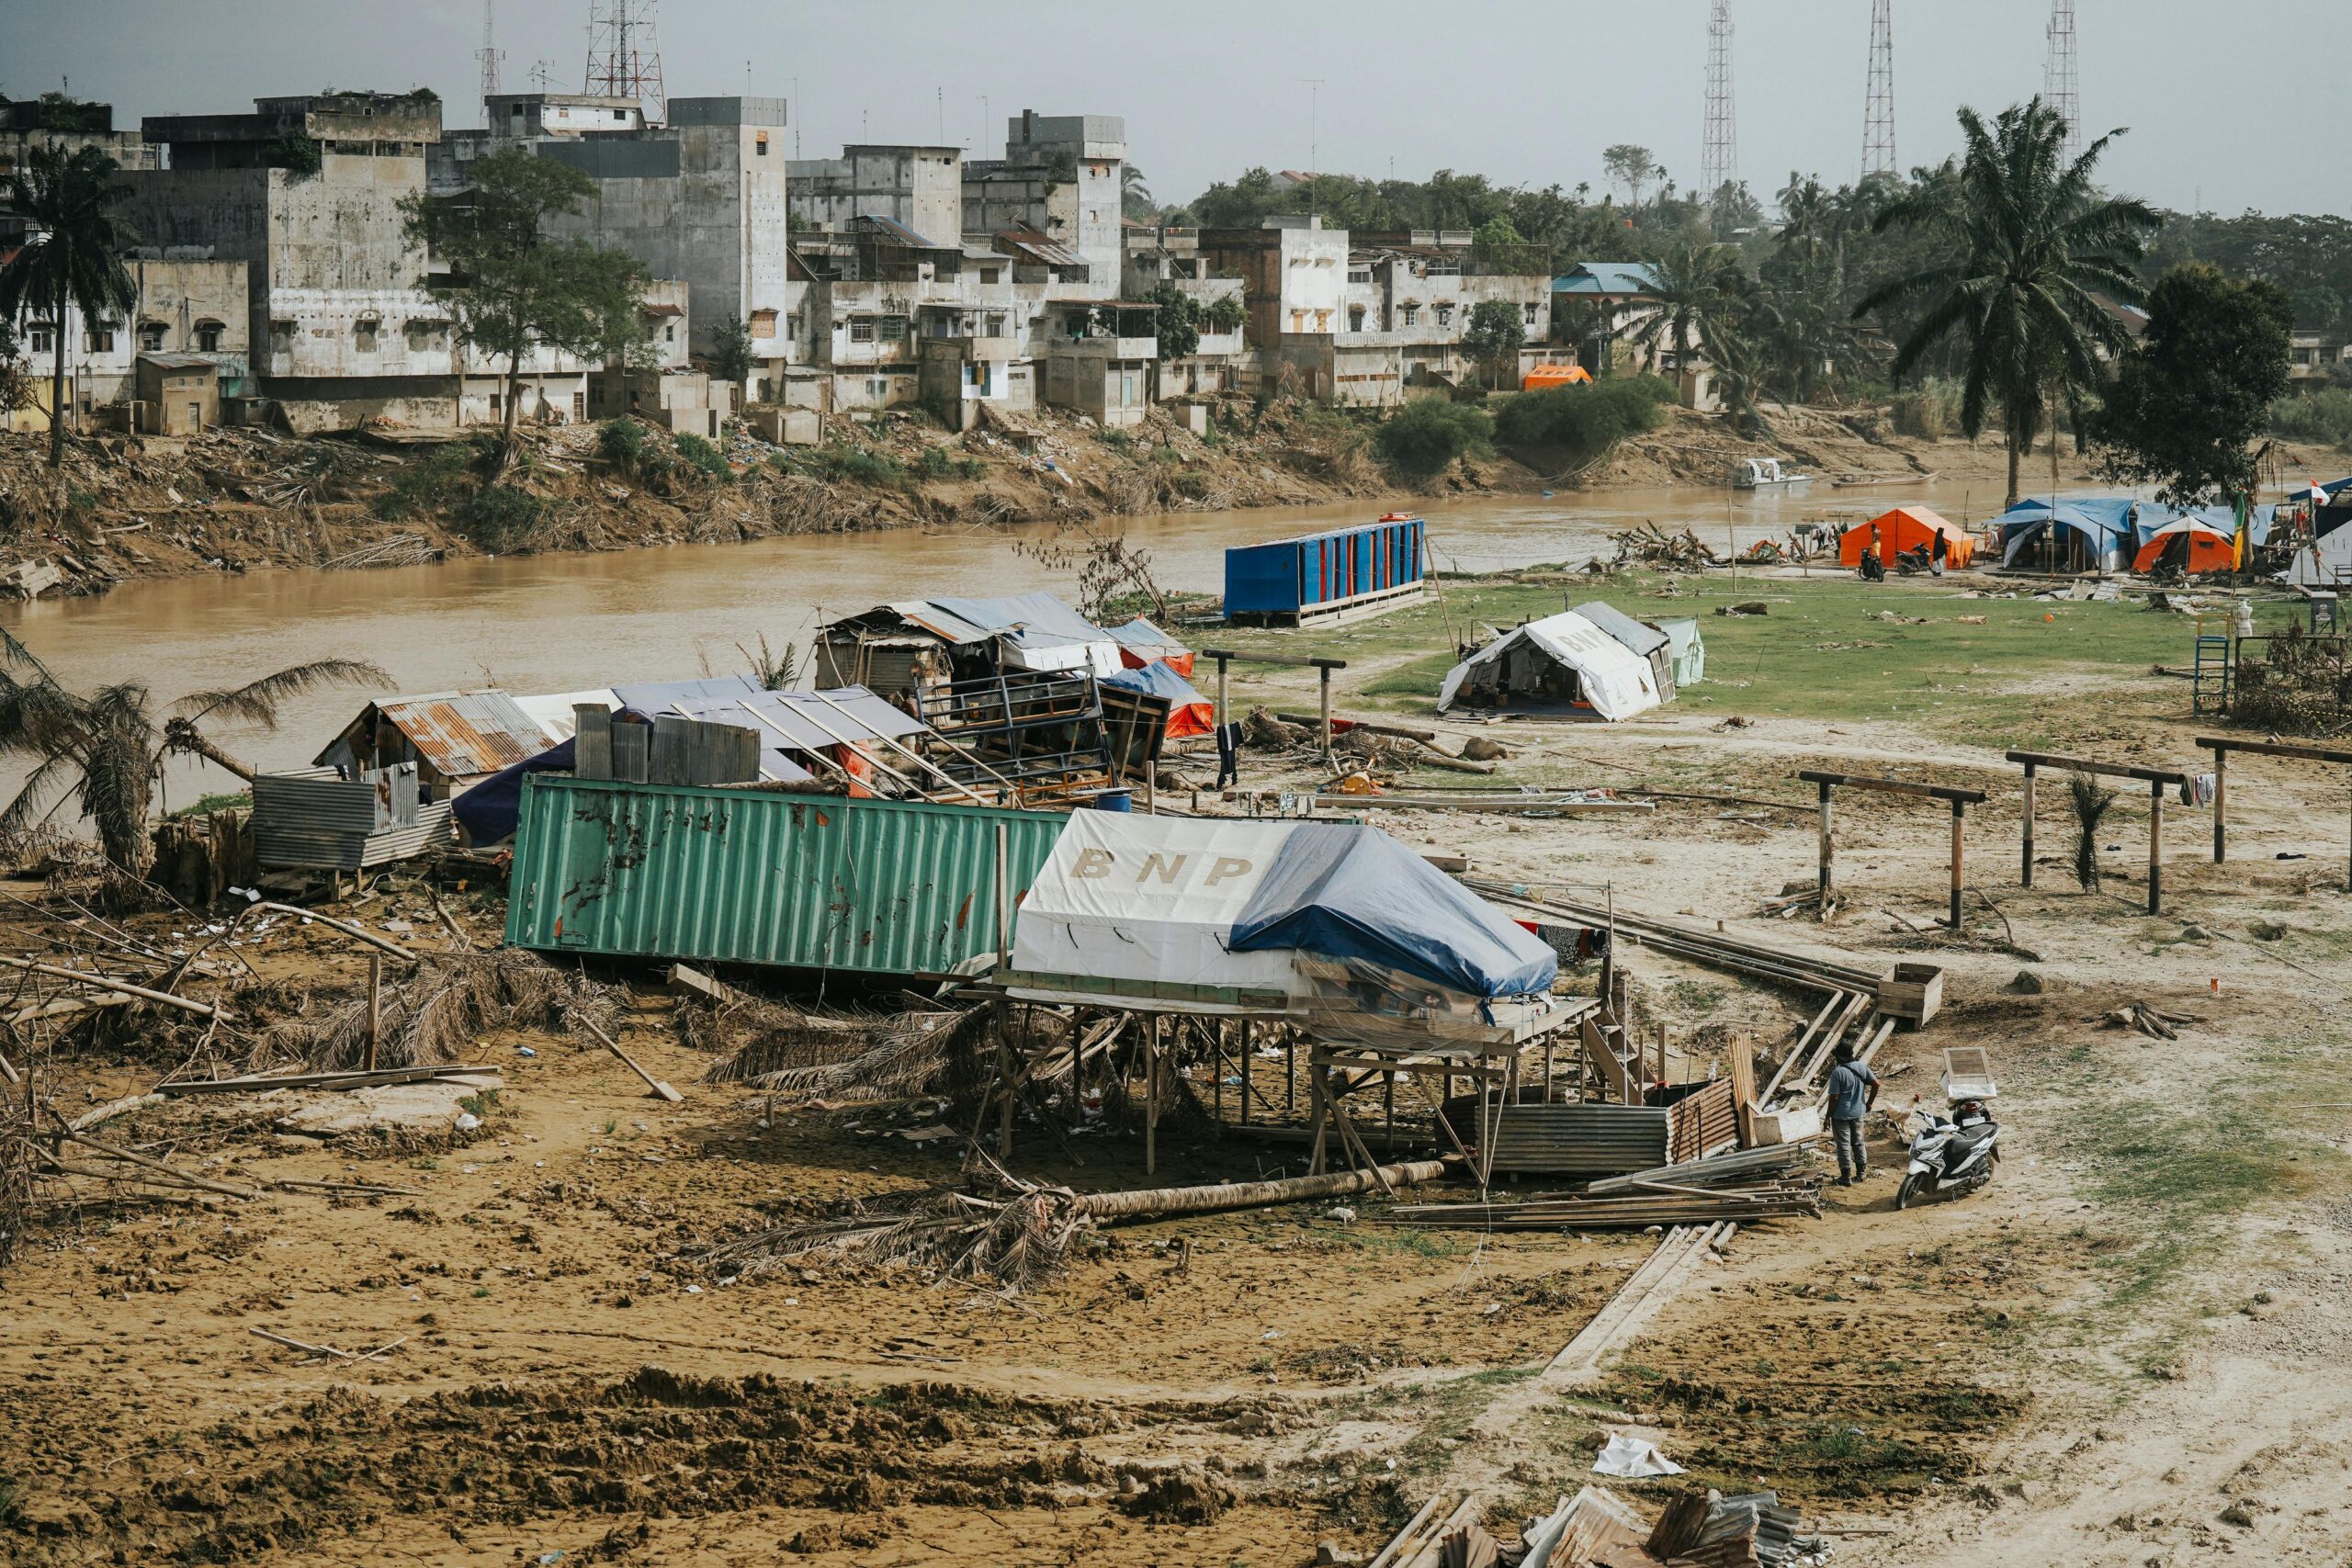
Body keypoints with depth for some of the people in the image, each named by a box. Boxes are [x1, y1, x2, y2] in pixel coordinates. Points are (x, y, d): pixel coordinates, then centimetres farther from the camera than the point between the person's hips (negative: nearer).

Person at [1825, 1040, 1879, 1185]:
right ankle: (1861, 1172, 27)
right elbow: (1876, 1083, 0)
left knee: (1844, 1145, 3)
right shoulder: (1861, 1067, -2)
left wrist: (1829, 1116, -8)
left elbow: (1834, 1097, -19)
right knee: (1858, 1142, 19)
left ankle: (1846, 1177, 9)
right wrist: (1869, 1103, 11)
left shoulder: (1837, 1072, -20)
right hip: (1858, 1113, 6)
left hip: (1841, 1115, -6)